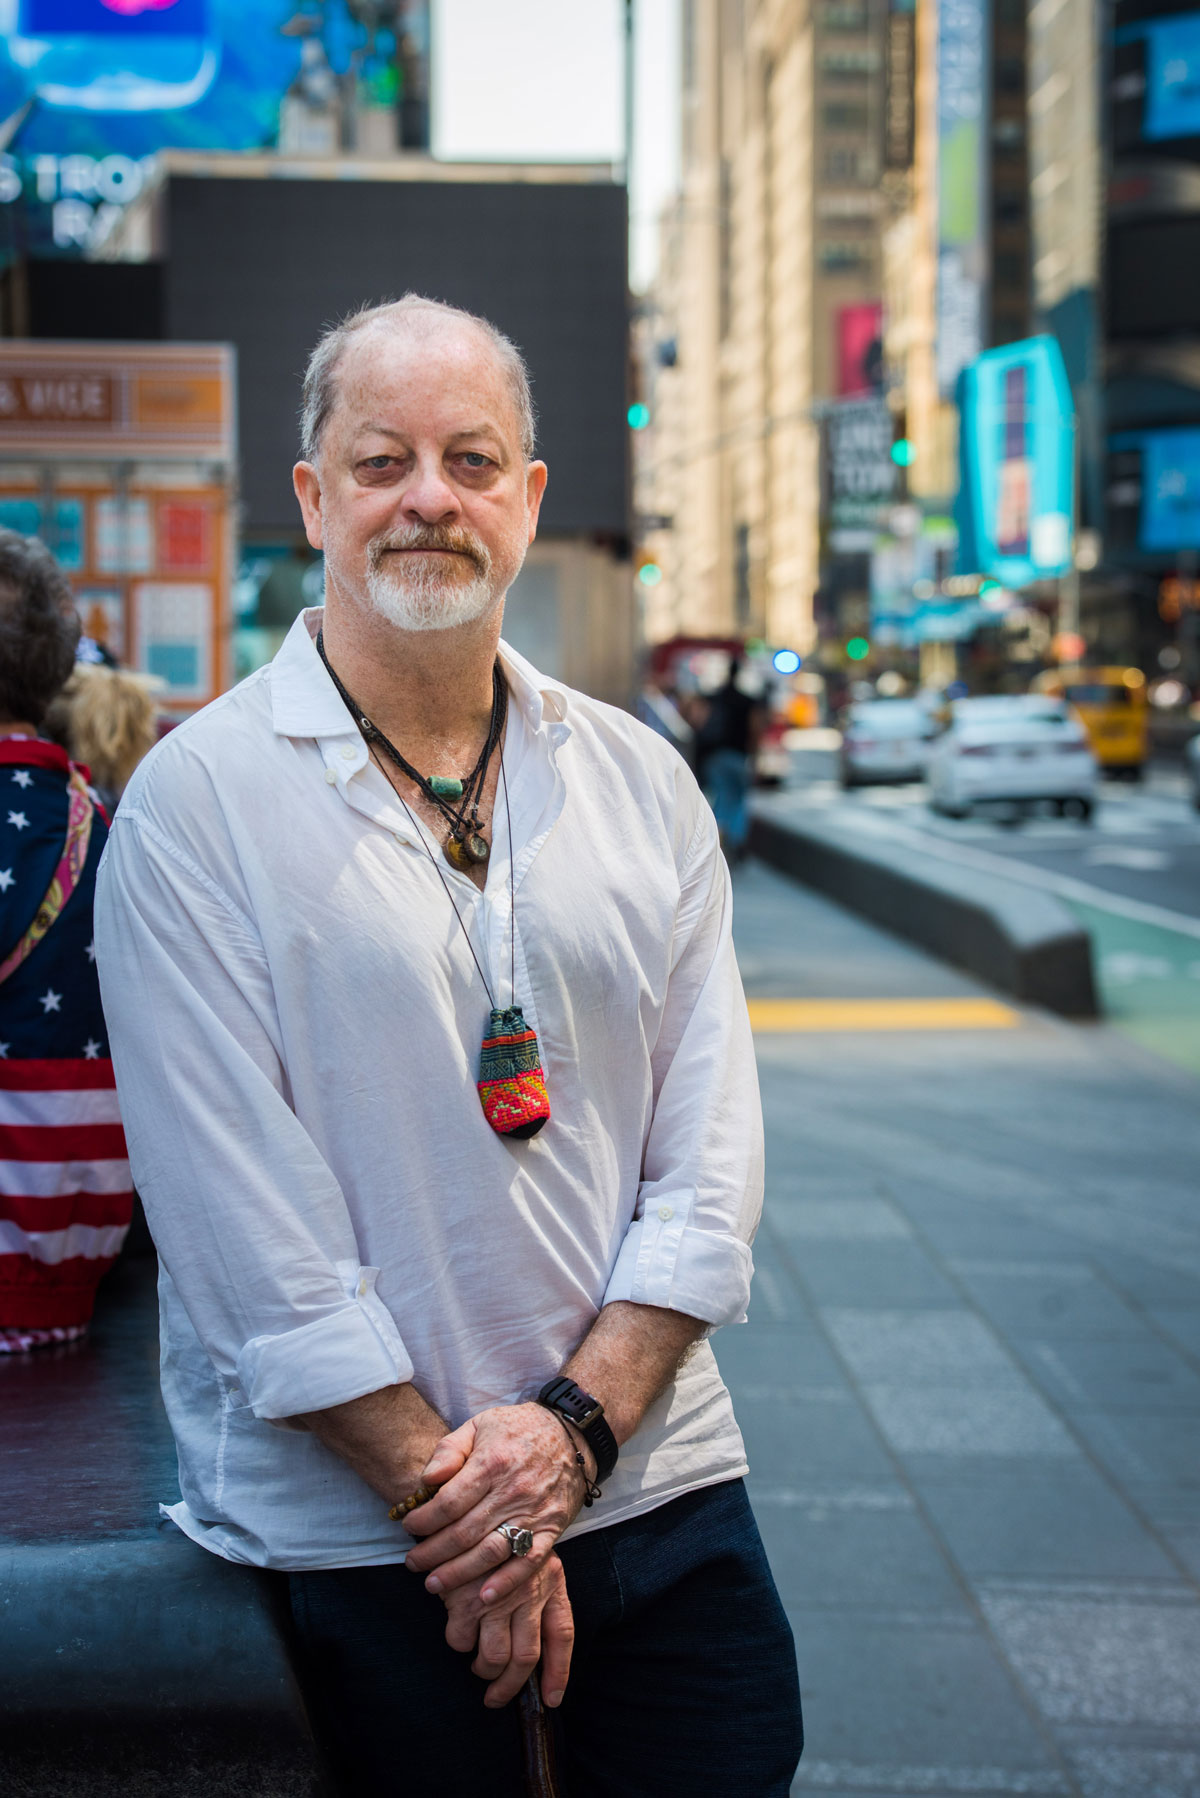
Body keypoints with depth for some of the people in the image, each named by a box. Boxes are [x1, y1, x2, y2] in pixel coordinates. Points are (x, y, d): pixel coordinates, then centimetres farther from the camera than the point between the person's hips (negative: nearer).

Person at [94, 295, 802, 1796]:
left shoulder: (642, 785, 6)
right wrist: (445, 1491, -13)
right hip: (346, 1530, -3)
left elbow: (709, 1155, 3)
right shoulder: (196, 803, -7)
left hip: (660, 1489, 4)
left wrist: (576, 1422, -10)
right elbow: (243, 1213, -12)